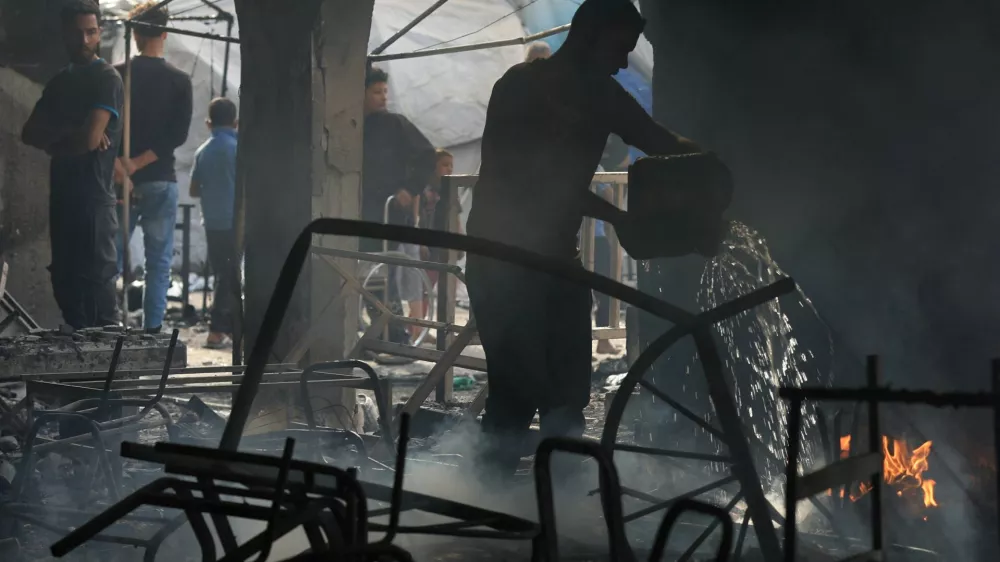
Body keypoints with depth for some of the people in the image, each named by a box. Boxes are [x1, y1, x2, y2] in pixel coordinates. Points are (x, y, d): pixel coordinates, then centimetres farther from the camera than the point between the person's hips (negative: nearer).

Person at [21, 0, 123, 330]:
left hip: (94, 200, -8)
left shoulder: (107, 79, -6)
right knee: (65, 281, 11)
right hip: (62, 198, 8)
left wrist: (52, 141, 2)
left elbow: (89, 139, -17)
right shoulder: (60, 81, 17)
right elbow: (29, 133, 9)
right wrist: (68, 133, -9)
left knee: (97, 281, -7)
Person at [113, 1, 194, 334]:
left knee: (111, 258, 8)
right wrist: (139, 163, -11)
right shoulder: (179, 81, 1)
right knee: (158, 263, 4)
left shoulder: (116, 76, 3)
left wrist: (119, 163, -14)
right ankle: (152, 331, 0)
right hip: (160, 182, -1)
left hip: (120, 181, 1)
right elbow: (179, 134, -8)